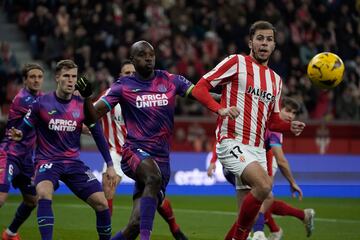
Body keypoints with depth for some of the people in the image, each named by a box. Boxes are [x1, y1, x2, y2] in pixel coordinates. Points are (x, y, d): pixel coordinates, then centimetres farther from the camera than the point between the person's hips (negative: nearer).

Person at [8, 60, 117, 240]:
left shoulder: (83, 106, 0)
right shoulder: (41, 103, -6)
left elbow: (98, 135, 7)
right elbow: (25, 129, 0)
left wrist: (109, 165, 5)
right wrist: (18, 135, -25)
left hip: (74, 162, 3)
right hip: (47, 161, -3)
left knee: (101, 203, -6)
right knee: (44, 193, -34)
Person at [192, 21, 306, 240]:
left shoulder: (276, 80, 20)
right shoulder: (237, 63, 0)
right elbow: (199, 88, -4)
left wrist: (290, 126, 5)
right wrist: (221, 109, -21)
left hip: (257, 149, 7)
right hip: (232, 142, -7)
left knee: (249, 213, 3)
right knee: (264, 185, -29)